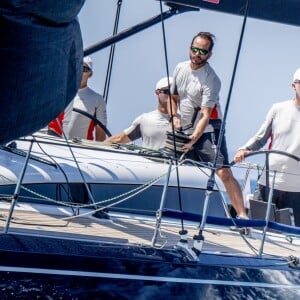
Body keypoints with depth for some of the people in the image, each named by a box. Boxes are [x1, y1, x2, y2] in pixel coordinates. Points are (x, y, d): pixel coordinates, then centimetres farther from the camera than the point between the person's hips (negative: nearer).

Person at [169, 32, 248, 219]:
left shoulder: (211, 80, -16)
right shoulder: (180, 68, 5)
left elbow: (205, 116, -20)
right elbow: (173, 97, 19)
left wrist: (193, 140, -29)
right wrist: (174, 116, 0)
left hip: (207, 131, -6)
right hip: (184, 133, 6)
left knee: (224, 172, -17)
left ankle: (242, 215, -18)